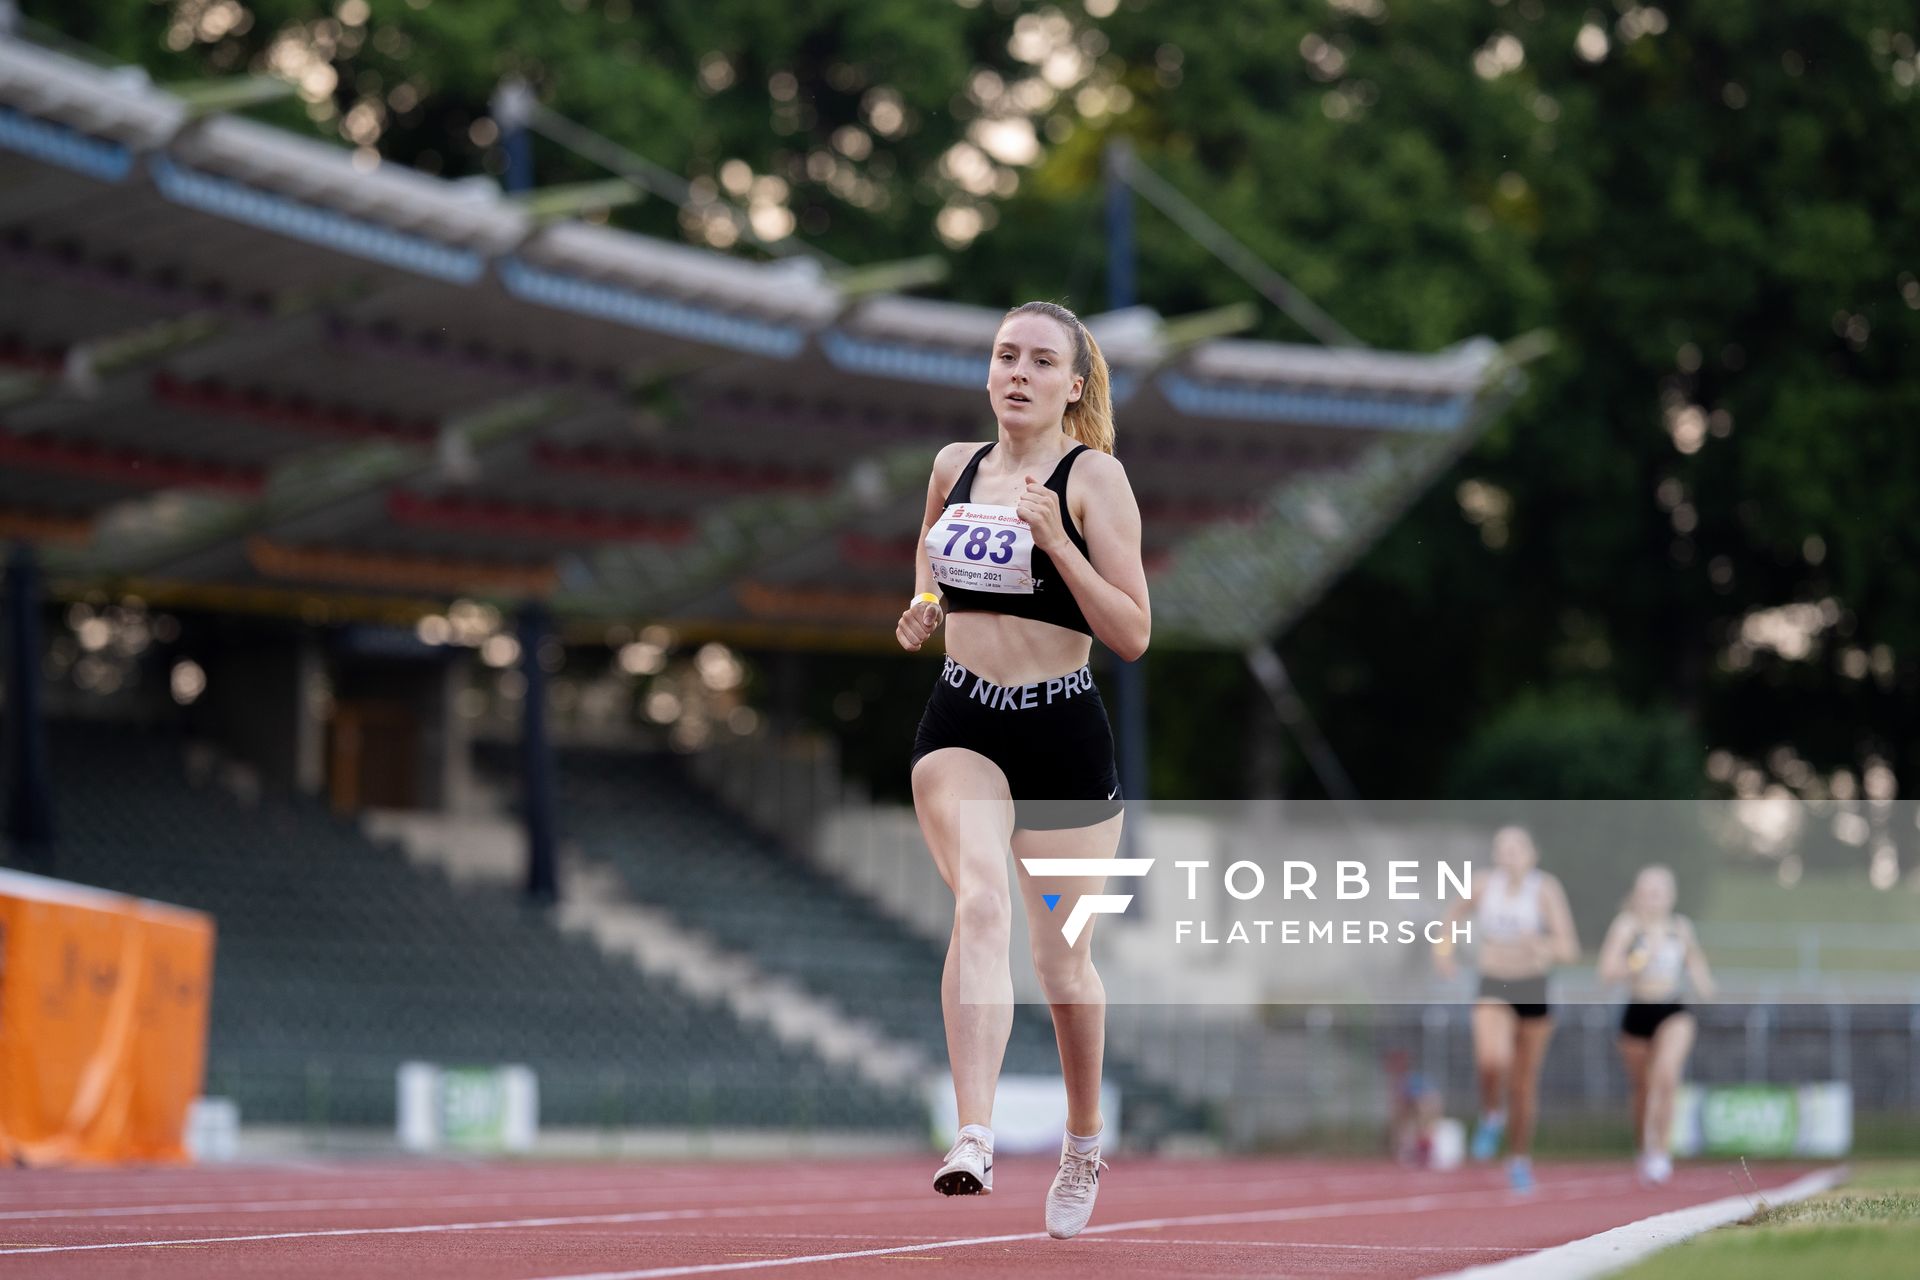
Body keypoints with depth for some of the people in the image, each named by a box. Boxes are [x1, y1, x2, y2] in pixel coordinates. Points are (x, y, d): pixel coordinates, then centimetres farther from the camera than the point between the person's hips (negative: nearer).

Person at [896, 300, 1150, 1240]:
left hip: (1063, 733, -2)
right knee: (980, 902, -24)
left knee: (1060, 955, 9)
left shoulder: (1093, 477, -6)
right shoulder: (955, 467, 7)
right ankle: (974, 1138, -36)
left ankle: (1084, 1142, 35)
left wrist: (1055, 541, -21)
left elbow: (1133, 635, -11)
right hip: (960, 725, 2)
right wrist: (921, 612, 10)